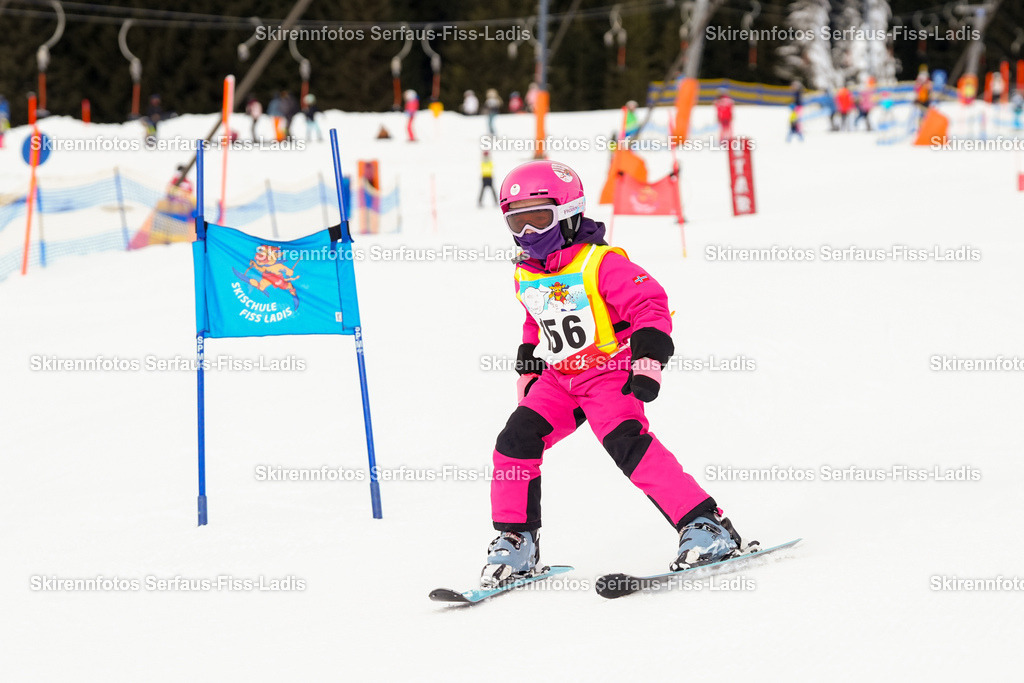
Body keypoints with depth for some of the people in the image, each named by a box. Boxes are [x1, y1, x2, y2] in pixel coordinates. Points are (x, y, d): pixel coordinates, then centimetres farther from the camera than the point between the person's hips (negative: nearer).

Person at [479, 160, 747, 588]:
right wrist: (528, 375, 24)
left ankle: (705, 526, -25)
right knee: (515, 442, -8)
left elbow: (650, 306, -16)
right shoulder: (526, 278, 10)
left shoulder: (600, 263, -14)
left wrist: (647, 364, -24)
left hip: (610, 372, -7)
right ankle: (515, 540, 7)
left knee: (626, 443, -27)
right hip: (559, 380, 7)